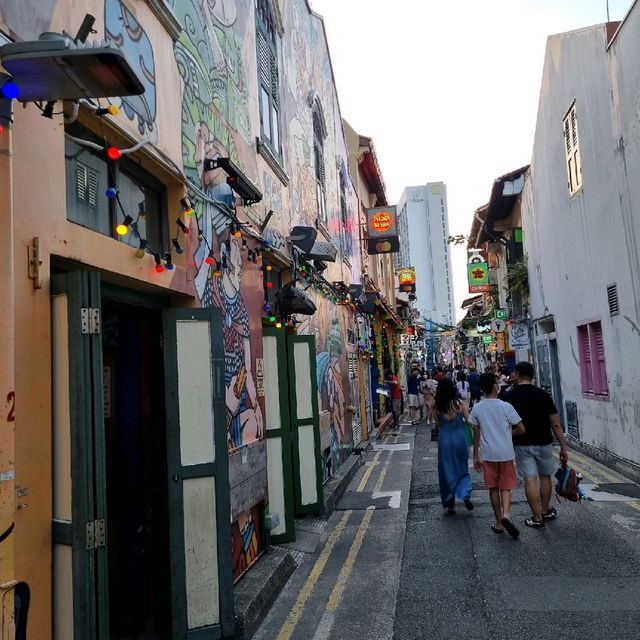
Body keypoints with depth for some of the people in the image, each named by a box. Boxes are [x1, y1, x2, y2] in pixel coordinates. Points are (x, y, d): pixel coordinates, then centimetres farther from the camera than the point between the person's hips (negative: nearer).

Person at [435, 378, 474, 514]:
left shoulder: (437, 407, -7)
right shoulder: (460, 403, -8)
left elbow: (438, 425, 3)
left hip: (444, 440, 0)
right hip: (460, 438, 0)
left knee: (447, 472, 12)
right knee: (462, 469, 18)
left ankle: (450, 504, 17)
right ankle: (465, 495, -3)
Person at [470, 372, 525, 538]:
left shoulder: (477, 409, -4)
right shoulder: (505, 406, -10)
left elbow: (476, 435, 1)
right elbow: (521, 429, -6)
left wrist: (475, 456, 9)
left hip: (487, 455, 1)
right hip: (506, 453, -1)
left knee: (493, 488, 11)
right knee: (506, 487, 9)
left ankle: (499, 523, 16)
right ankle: (506, 514, -15)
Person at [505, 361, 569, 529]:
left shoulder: (509, 396, -6)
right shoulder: (542, 394, -6)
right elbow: (555, 424, -6)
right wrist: (563, 447, 0)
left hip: (522, 444, -1)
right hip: (543, 442, 1)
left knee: (530, 480, 1)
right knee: (545, 477, 18)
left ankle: (537, 518, 3)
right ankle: (545, 511, 31)